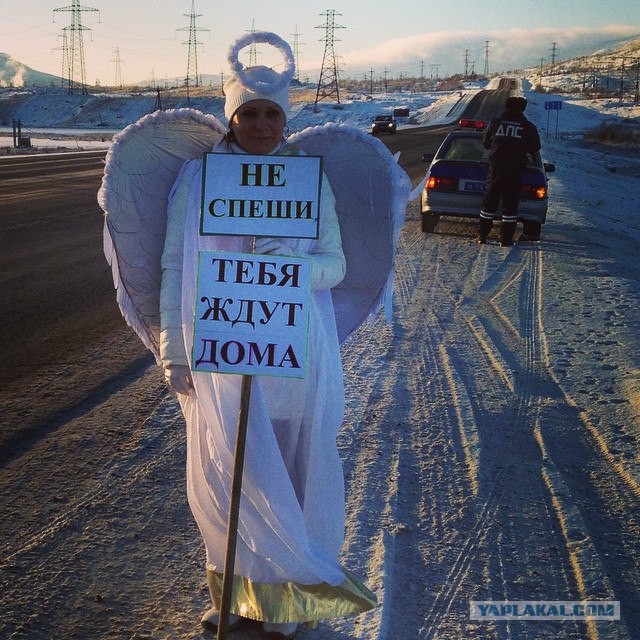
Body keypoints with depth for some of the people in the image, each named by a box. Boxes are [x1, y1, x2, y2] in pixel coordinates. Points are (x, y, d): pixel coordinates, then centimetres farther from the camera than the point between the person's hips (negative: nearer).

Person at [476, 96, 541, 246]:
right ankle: (506, 239, 3)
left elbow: (485, 143, 13)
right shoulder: (528, 127, 0)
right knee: (510, 205, 5)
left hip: (496, 167, 1)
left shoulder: (496, 123, 3)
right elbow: (535, 147, 7)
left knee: (490, 202, 10)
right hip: (515, 170, -1)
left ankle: (482, 235, 10)